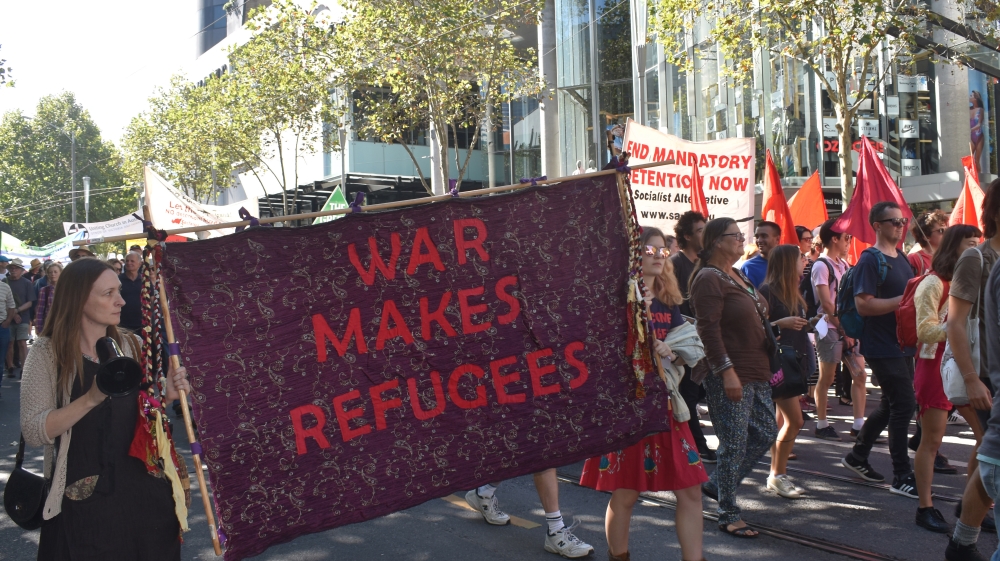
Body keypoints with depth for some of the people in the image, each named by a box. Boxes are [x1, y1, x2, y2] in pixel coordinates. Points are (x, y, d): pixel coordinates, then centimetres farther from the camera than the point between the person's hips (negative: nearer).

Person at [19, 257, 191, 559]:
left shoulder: (132, 345, 5)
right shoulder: (47, 353, -7)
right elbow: (33, 432, -15)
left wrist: (166, 395, -6)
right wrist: (91, 398, -28)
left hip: (143, 491, 4)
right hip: (83, 499, -4)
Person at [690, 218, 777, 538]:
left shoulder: (738, 276, 17)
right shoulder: (709, 279, -12)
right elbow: (708, 330, -19)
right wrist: (727, 372, -23)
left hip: (757, 374, 10)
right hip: (730, 377, -10)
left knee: (765, 433, 13)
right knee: (734, 445, -3)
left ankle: (716, 485, 27)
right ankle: (728, 515, 11)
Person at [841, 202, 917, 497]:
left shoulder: (902, 259, 15)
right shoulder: (870, 260, -13)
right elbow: (863, 305, -22)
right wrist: (903, 299, -22)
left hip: (902, 345, 9)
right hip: (882, 347, -9)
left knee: (892, 405, 15)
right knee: (904, 405, -9)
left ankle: (857, 456, 30)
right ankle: (901, 477, -1)